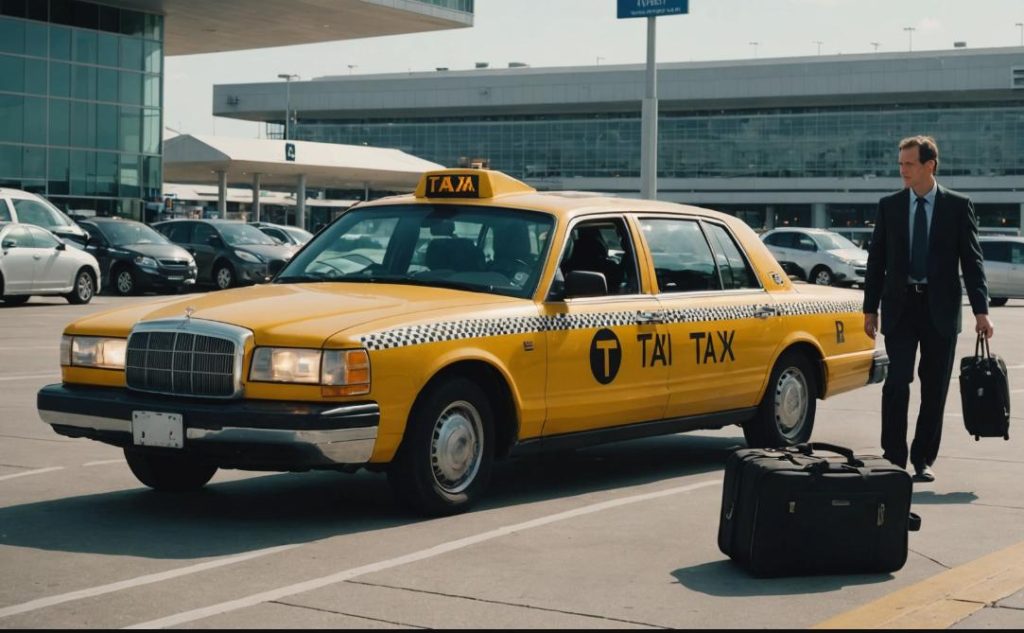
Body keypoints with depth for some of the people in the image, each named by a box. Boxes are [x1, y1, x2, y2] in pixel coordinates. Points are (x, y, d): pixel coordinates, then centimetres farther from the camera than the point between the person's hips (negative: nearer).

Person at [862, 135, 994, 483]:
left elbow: (972, 260, -1)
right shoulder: (889, 206, 6)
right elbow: (876, 259, 9)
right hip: (900, 307, 1)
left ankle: (923, 460, 16)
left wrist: (980, 310, -9)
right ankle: (893, 457, -4)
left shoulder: (958, 206, 1)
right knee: (897, 382, -10)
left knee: (934, 388, 5)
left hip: (940, 310, 0)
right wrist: (870, 308, 5)